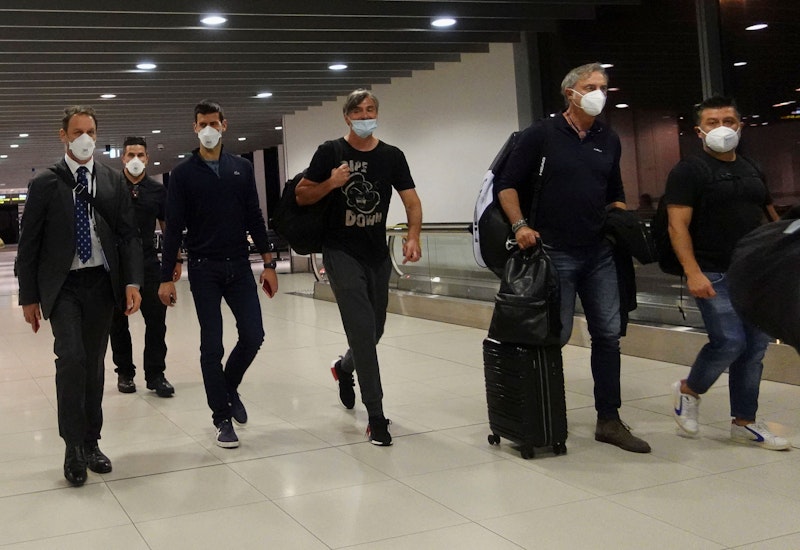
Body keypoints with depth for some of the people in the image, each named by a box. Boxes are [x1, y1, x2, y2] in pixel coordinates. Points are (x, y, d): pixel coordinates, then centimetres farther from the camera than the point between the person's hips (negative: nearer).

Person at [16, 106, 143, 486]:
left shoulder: (113, 181, 6)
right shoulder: (44, 184, 0)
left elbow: (128, 234, 5)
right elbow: (29, 244, 2)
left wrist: (132, 281, -8)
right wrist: (29, 297, -1)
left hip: (101, 284, 3)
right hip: (62, 285, -2)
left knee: (94, 363, 9)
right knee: (71, 356, -18)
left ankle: (91, 443, 21)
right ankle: (74, 447, -5)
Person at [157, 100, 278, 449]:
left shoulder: (242, 168, 7)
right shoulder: (183, 174, 0)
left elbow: (254, 218, 8)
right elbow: (173, 227, -2)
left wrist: (268, 264, 4)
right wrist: (167, 278, -5)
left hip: (239, 266, 3)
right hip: (203, 269, -2)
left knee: (253, 335, -2)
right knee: (212, 345, 0)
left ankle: (229, 387, 27)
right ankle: (222, 418, 11)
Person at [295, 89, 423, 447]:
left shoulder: (392, 156, 4)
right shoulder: (330, 152, -4)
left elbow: (412, 201, -1)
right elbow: (301, 196, -1)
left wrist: (413, 236, -18)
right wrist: (331, 183, -20)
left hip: (378, 255, 4)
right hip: (342, 253, -4)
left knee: (375, 330, 16)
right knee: (362, 329, -13)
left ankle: (345, 367, 49)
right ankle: (376, 417, -7)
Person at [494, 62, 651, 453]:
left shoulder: (609, 141, 12)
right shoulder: (541, 134, -3)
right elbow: (507, 185, -3)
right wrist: (520, 225, -16)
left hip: (600, 254, 5)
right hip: (555, 254, -5)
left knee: (608, 334, 4)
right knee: (555, 334, 0)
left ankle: (609, 420, 14)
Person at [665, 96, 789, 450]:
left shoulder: (752, 171, 15)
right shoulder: (689, 171, -5)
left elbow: (772, 219, 22)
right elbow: (678, 225, -12)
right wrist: (693, 272, -22)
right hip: (715, 276, -6)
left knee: (755, 348, 6)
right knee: (729, 342, -13)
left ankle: (744, 423, 17)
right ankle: (688, 391, 14)